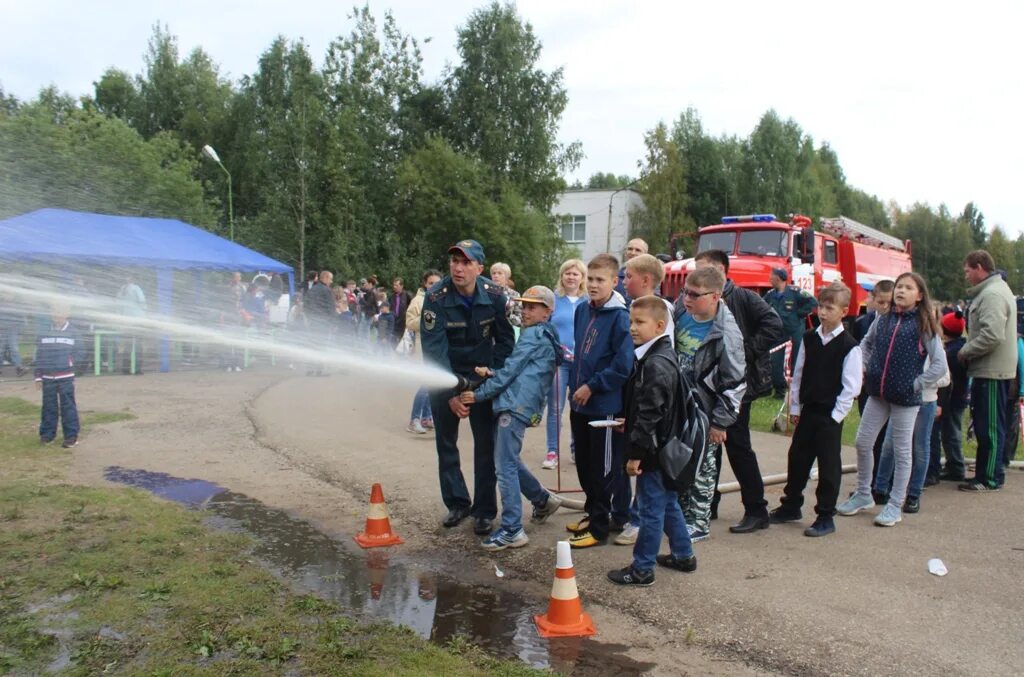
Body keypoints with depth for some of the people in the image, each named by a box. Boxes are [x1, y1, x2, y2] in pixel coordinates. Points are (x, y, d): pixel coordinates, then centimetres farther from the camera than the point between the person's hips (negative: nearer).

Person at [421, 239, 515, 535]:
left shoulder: (494, 296, -14)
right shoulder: (436, 297, -19)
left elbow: (505, 339, -2)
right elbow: (433, 349, -21)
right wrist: (450, 394, -26)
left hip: (482, 377, 1)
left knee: (486, 444, 0)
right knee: (446, 443, 8)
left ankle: (484, 510, 12)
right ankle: (457, 503, 24)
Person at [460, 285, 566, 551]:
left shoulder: (534, 335, -4)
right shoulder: (546, 337, 24)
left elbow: (511, 370, -10)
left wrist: (479, 394, -5)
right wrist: (491, 373, 3)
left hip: (515, 406, -10)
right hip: (515, 404, 10)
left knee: (505, 466, -11)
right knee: (509, 461, 20)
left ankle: (512, 530, -10)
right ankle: (543, 500, 32)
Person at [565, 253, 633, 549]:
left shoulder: (620, 317, -16)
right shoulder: (582, 311, 8)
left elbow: (623, 365, -20)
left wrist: (592, 386, -16)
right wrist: (576, 384, 13)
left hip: (606, 404, -8)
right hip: (580, 402, 8)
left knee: (604, 468, 5)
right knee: (584, 464, 18)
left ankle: (599, 527, 15)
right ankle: (593, 513, 35)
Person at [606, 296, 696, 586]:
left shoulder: (656, 363, -21)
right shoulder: (661, 356, 10)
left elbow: (650, 413, -23)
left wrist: (636, 452, -20)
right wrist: (629, 423, 15)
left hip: (654, 450, -10)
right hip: (665, 446, 10)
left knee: (651, 509, 1)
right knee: (669, 503, 21)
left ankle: (642, 568, 12)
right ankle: (683, 555, 34)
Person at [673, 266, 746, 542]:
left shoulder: (726, 333, -21)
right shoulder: (680, 315, -2)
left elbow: (735, 382, -17)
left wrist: (721, 421, -15)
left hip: (703, 413, -6)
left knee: (701, 468, 8)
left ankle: (699, 522, 23)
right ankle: (682, 514, 33)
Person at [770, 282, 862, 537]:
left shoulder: (849, 346, -11)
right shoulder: (809, 338, 5)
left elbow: (851, 386, -10)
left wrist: (836, 415, -12)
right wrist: (794, 407, 9)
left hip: (830, 414, -5)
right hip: (807, 410, 6)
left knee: (828, 464, 3)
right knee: (797, 458, 13)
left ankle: (825, 516, 14)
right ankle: (791, 506, 29)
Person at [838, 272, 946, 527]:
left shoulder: (924, 325, -6)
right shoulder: (883, 320, 5)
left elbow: (940, 364, -8)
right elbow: (866, 343, 22)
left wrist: (917, 384, -12)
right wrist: (863, 367, 8)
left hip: (905, 398, -4)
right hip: (878, 393, 4)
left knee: (902, 451, 5)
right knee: (863, 442, 7)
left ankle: (895, 506, 16)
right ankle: (863, 494, 25)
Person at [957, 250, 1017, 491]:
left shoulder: (992, 294, -17)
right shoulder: (995, 289, 17)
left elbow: (993, 335, -26)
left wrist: (965, 352, -14)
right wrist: (968, 351, 12)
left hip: (992, 371, -10)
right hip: (992, 369, 10)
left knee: (989, 426, -3)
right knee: (986, 425, 15)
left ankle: (990, 479, 4)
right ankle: (986, 473, 23)